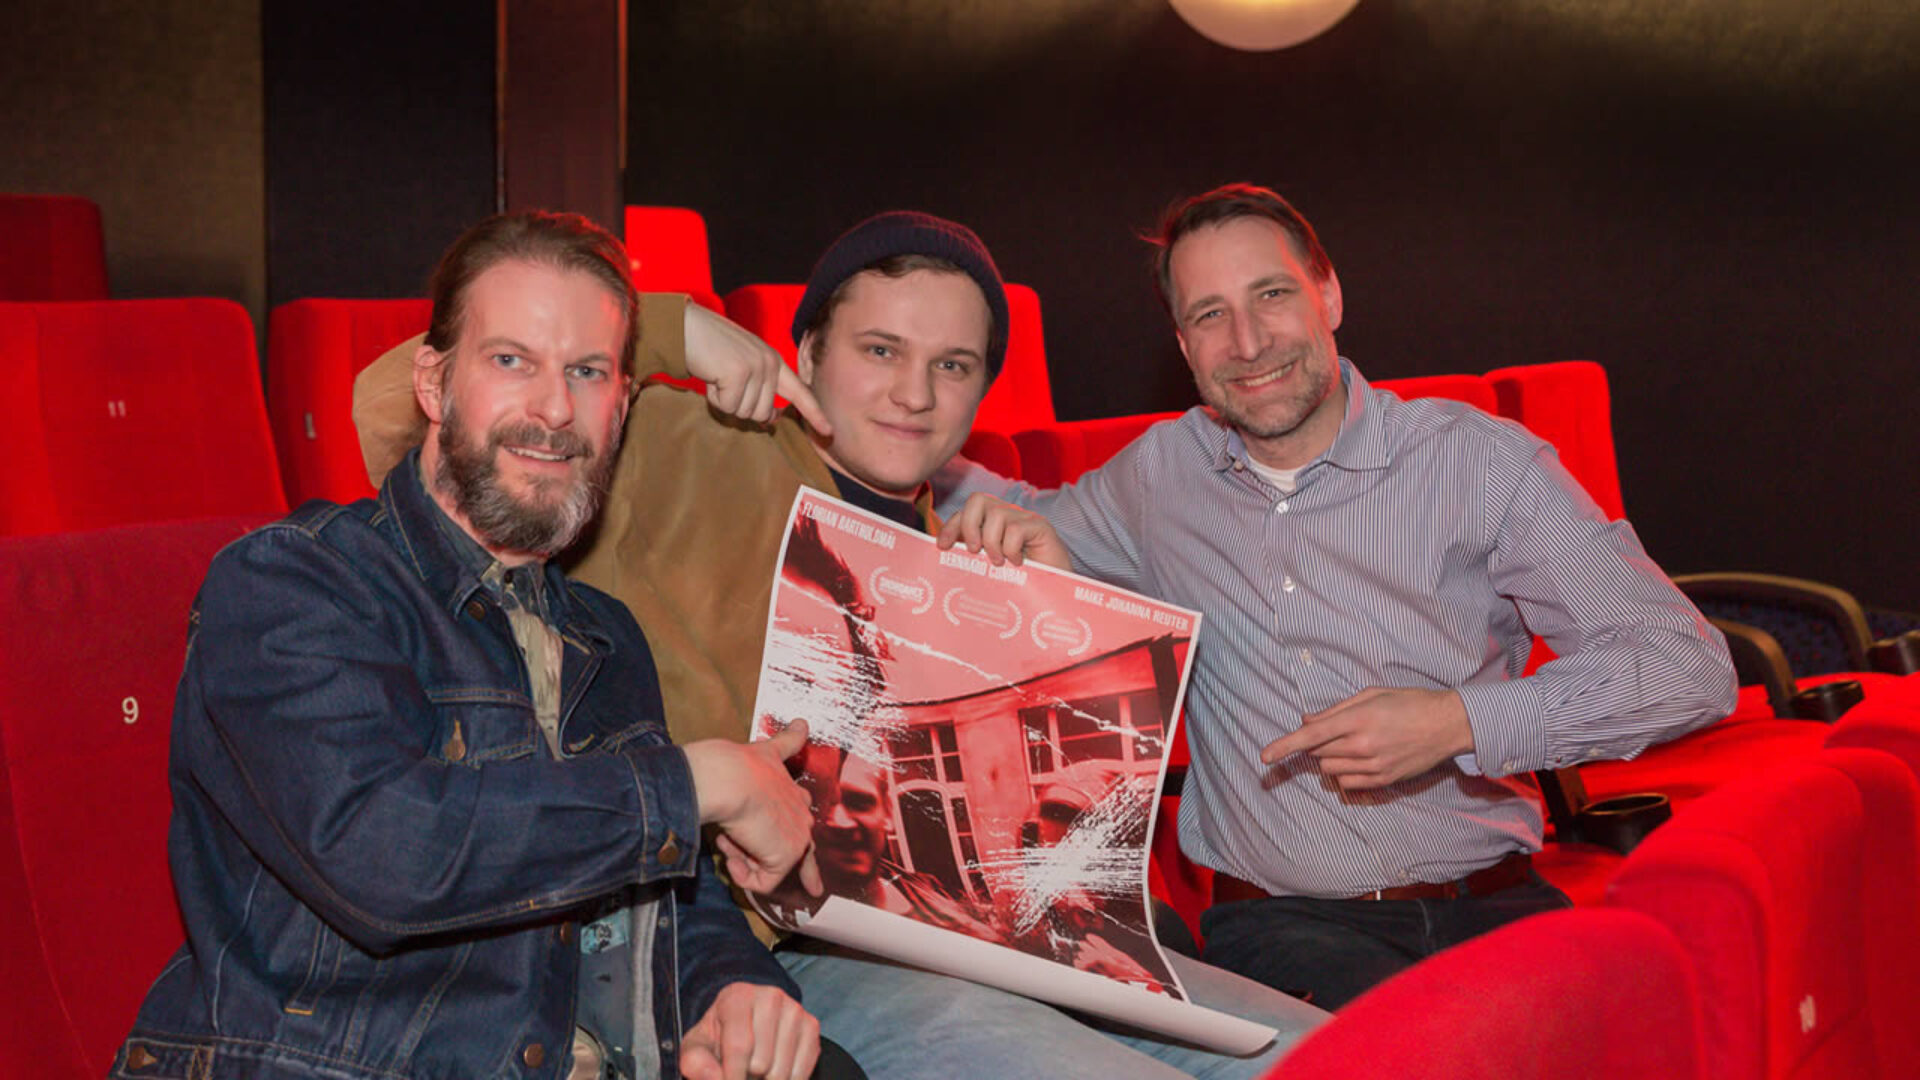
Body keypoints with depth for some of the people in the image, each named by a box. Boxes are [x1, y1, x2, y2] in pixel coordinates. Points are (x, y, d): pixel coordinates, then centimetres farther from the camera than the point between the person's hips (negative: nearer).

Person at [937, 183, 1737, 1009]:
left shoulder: (1480, 460, 0)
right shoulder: (1161, 475, 10)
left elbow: (1690, 666, -4)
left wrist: (1464, 722, -16)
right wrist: (986, 505, 7)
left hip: (1489, 906, 1)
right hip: (1274, 918, 0)